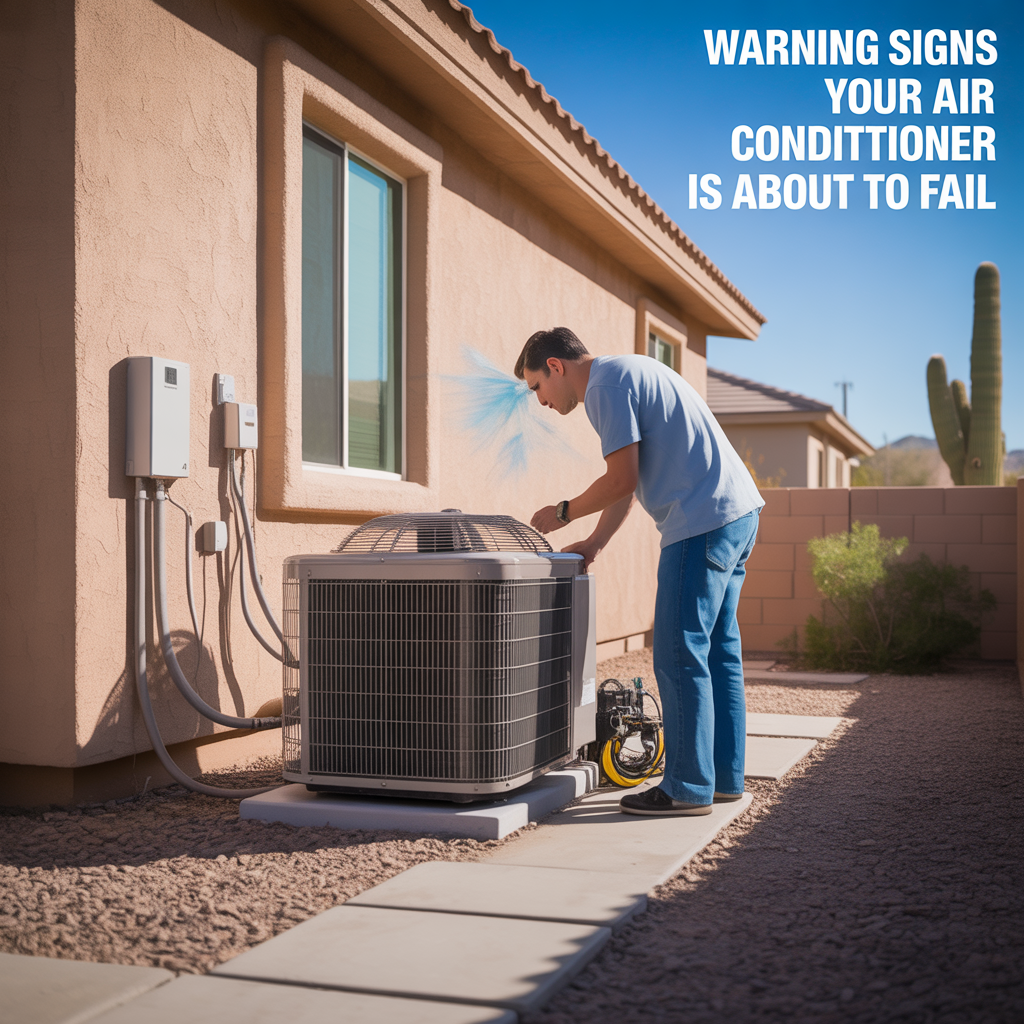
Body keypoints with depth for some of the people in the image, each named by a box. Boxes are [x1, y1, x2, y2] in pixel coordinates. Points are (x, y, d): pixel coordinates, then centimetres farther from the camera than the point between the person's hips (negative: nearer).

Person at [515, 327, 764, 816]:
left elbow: (621, 480, -14)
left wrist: (564, 513, 1)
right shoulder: (628, 372, 23)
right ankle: (725, 778, 19)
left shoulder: (605, 385, -8)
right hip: (740, 511, 10)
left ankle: (688, 788, 1)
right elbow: (629, 482, 24)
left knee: (679, 656, -5)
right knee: (716, 651, 13)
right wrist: (593, 543, 19)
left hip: (703, 520, -10)